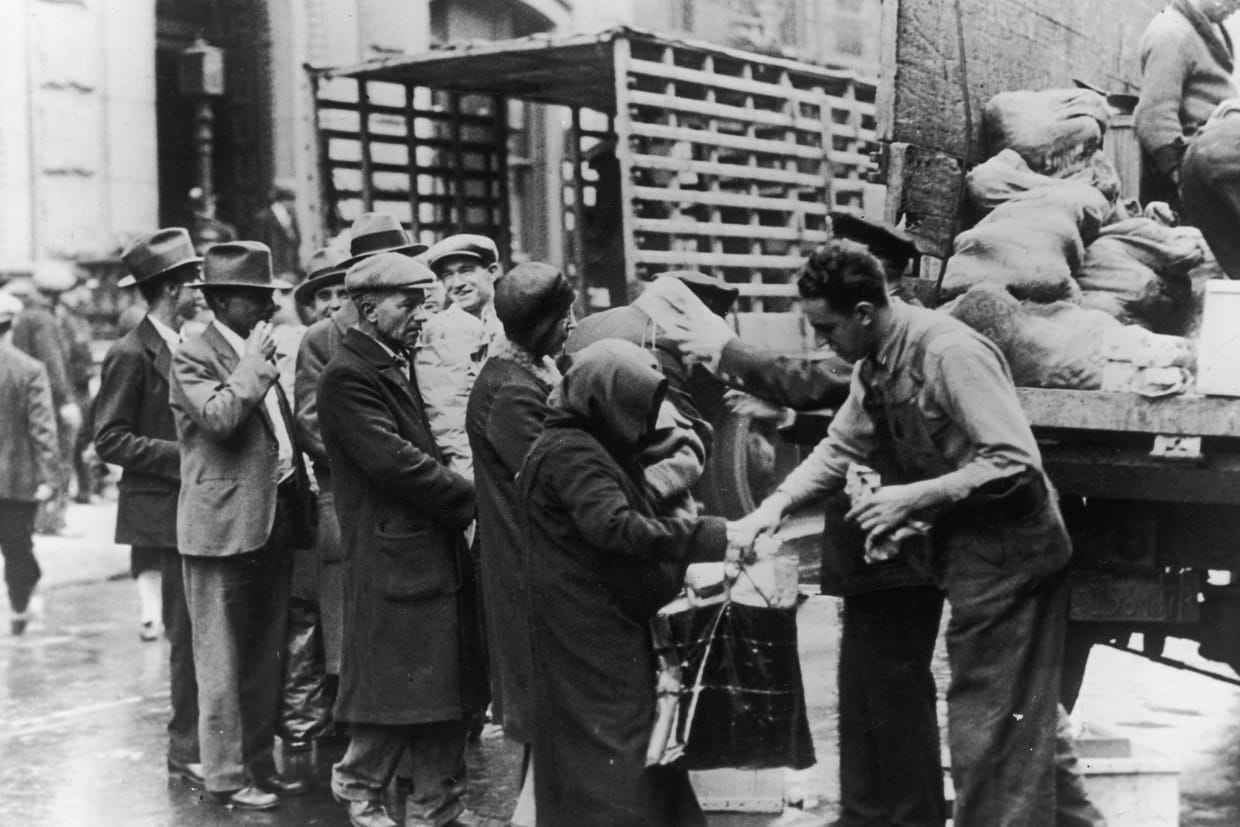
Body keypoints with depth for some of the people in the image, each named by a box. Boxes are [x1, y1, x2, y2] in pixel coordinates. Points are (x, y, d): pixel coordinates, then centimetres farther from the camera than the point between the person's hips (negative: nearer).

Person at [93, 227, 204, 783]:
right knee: (189, 635, -4)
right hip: (167, 513, -7)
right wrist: (183, 455, -18)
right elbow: (109, 440, -13)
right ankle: (188, 749, 6)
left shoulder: (189, 347, 13)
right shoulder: (130, 355, -9)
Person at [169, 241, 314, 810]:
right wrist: (252, 366, -13)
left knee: (266, 657, 13)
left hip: (275, 522, 8)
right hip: (224, 527, -8)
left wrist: (299, 483, 11)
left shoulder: (259, 356, 17)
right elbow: (219, 418, -24)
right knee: (224, 660, 0)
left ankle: (259, 763, 23)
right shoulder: (193, 357, -7)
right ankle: (227, 775, 8)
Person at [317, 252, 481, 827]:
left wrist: (463, 498, 4)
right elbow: (394, 460, -22)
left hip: (435, 554, 9)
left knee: (444, 695, 12)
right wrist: (473, 499, -15)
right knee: (397, 691, 1)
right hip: (395, 558, -9)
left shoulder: (398, 365, 15)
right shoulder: (347, 377, -14)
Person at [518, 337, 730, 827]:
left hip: (609, 625, 10)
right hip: (590, 634, -10)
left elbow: (630, 513, 20)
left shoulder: (592, 447, 16)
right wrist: (712, 536, -30)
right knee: (608, 748, -6)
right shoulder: (570, 453, -18)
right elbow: (618, 527, -29)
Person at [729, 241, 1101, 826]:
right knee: (1012, 717, 22)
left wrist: (916, 497, -25)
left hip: (1008, 557, -9)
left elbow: (1016, 463, -26)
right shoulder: (876, 365, 4)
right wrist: (777, 504, -2)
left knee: (989, 725, -1)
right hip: (972, 555, 9)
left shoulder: (950, 353, -24)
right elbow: (840, 448, 13)